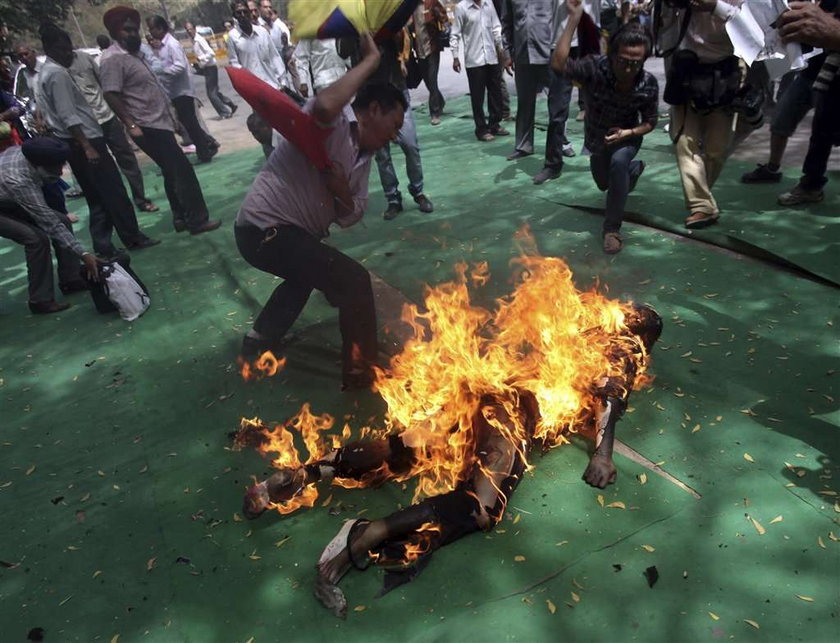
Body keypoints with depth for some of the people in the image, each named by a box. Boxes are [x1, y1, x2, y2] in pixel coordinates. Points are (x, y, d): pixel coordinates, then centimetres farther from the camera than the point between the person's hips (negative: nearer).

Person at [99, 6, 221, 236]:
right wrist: (131, 125, -25)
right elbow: (111, 95, -20)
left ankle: (181, 218, 21)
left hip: (159, 122, 10)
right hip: (148, 127, -10)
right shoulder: (112, 59, -13)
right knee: (183, 170, -11)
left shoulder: (133, 53, 17)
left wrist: (171, 116, 22)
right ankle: (197, 219, -7)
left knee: (172, 172, 13)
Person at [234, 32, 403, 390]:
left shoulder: (364, 157, 12)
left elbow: (350, 218, 10)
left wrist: (343, 192, -12)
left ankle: (260, 341, 49)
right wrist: (371, 60, -27)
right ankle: (362, 372, 1)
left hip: (287, 231, 10)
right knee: (354, 281, -16)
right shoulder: (335, 121, -14)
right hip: (265, 229, -10)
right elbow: (325, 105, -41)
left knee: (307, 275, 36)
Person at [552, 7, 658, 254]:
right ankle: (636, 168, 60)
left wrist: (627, 133, -32)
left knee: (618, 162, -37)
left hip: (627, 137, -2)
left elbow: (650, 123, -12)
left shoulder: (649, 84, -27)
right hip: (597, 138, 2)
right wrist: (574, 18, -51)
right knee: (604, 184, 24)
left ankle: (612, 228, -22)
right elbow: (558, 64, -49)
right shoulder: (595, 67, -32)